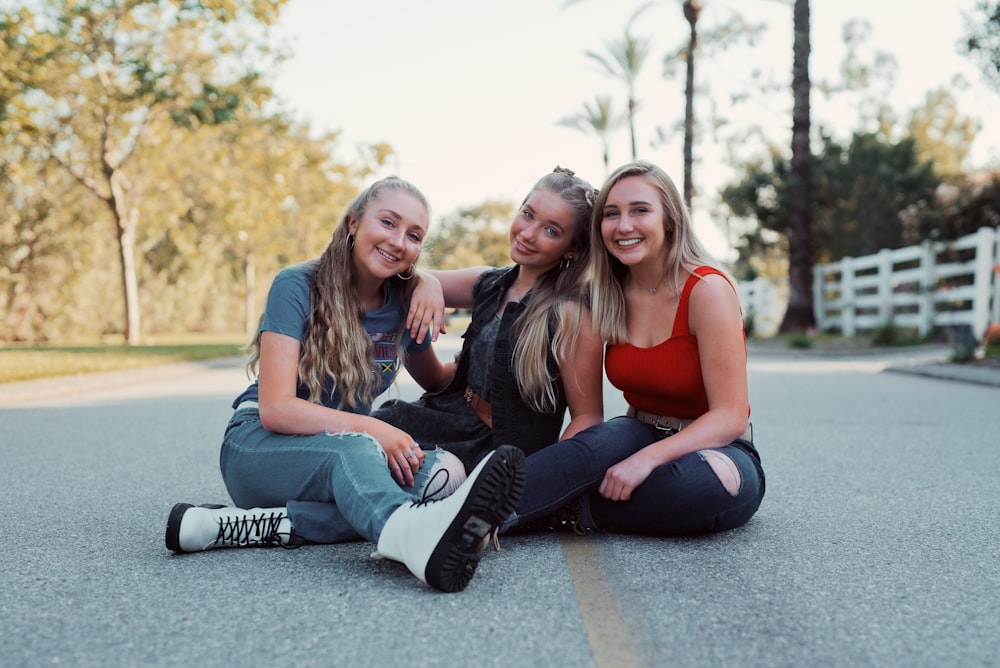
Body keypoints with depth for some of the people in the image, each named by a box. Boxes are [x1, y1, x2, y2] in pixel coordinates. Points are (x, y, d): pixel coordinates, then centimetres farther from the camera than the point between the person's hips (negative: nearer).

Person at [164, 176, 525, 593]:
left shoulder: (405, 308, 4)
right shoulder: (297, 287, -11)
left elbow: (437, 384, 21)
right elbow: (276, 408, -20)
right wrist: (370, 428, -32)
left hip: (347, 448, 5)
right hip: (259, 446, -5)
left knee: (439, 470, -27)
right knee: (351, 447, -39)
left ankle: (245, 526, -36)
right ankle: (411, 535, -75)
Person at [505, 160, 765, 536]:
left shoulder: (706, 289, -14)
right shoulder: (610, 296, 2)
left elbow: (730, 416, -19)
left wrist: (648, 457, -33)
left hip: (716, 451, -3)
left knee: (711, 478, -38)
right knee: (608, 440, -31)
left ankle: (564, 514, -25)